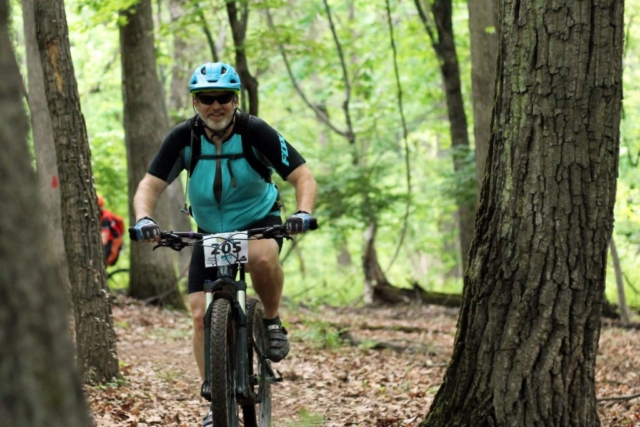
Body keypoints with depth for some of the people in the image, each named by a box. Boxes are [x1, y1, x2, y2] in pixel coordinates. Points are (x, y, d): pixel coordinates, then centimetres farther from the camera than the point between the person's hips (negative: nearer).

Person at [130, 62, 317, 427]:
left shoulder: (255, 132, -22)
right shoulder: (183, 138, -16)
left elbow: (303, 176, -23)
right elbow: (150, 185, -18)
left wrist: (304, 212, -43)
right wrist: (144, 218, -39)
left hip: (259, 221, -3)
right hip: (211, 231, 3)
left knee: (262, 257, -38)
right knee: (202, 315, -8)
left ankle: (273, 321, -9)